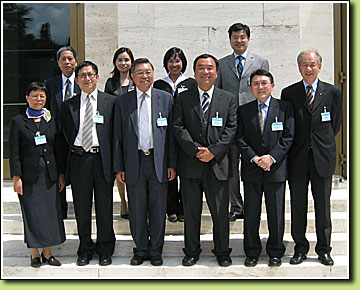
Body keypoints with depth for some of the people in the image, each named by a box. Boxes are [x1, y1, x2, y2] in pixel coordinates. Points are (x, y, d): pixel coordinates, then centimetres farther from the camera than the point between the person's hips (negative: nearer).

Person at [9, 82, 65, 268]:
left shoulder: (50, 121, 10)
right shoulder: (18, 122, 0)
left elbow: (57, 149, 12)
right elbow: (14, 153, -3)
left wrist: (60, 174, 8)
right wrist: (17, 177, -9)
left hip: (50, 175, 3)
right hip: (29, 176, -3)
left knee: (51, 214, 5)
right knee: (32, 215, 2)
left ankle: (47, 254, 18)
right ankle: (35, 254, 17)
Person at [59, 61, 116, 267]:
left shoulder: (111, 101, 3)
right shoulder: (69, 105, 9)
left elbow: (115, 133, 2)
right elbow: (65, 136, 9)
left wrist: (115, 162, -4)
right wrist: (65, 166, 4)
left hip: (102, 160, -2)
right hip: (79, 159, 2)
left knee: (105, 208, 7)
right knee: (82, 209, 9)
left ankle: (105, 251, 22)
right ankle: (85, 250, 25)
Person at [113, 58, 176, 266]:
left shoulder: (166, 98, 4)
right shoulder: (123, 101, 5)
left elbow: (171, 133, 3)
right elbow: (118, 136, 5)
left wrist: (172, 163, -2)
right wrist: (119, 167, 1)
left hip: (159, 161, 0)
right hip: (134, 162, 1)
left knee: (158, 209, 7)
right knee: (137, 210, 8)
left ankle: (156, 251, 22)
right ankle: (141, 250, 24)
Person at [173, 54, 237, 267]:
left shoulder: (229, 99, 8)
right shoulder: (183, 98, 7)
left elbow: (231, 129, 0)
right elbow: (178, 128, -1)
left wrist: (213, 151, -12)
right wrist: (196, 150, -12)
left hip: (218, 164, 0)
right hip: (190, 164, 0)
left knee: (220, 212, 6)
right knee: (191, 212, 9)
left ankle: (222, 252, 22)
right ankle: (192, 252, 23)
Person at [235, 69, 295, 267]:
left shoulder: (285, 108, 3)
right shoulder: (243, 110, 7)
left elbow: (288, 136, -3)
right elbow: (239, 138, 2)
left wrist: (272, 157, -14)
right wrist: (254, 158, -12)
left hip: (276, 168, -1)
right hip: (251, 169, 1)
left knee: (276, 213, 7)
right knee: (251, 213, 7)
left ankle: (275, 253, 22)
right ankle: (252, 253, 20)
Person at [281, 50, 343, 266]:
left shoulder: (332, 92, 4)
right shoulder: (289, 93, 4)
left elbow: (336, 123, 11)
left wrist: (324, 143, 8)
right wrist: (298, 145, 4)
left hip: (323, 157, 0)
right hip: (298, 158, 0)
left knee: (323, 206, 8)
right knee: (298, 206, 7)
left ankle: (324, 249, 21)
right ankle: (300, 248, 20)